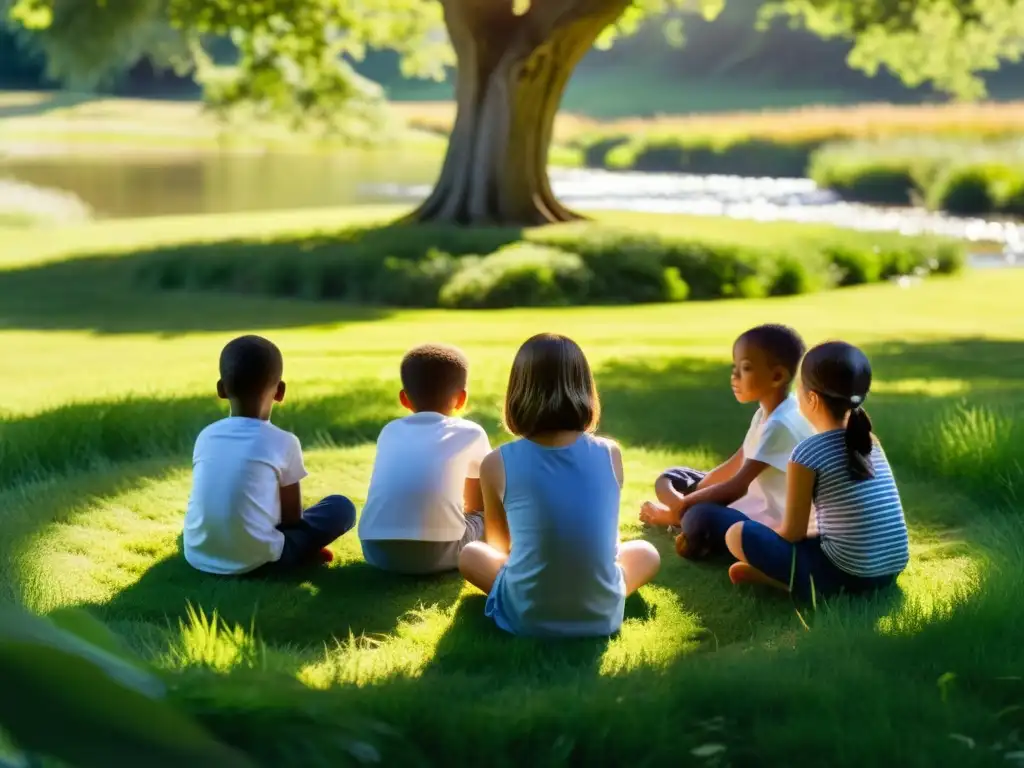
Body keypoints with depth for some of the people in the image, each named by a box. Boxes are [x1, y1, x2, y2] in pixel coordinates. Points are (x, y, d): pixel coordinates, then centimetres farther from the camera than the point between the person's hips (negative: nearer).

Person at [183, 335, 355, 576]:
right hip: (255, 559, -4)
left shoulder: (206, 436, 7)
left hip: (198, 555, 4)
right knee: (342, 508, 11)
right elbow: (292, 517, 3)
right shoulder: (284, 443, -5)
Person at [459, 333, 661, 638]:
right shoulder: (610, 454, -4)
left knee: (469, 554, 27)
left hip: (526, 617, -1)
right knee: (646, 553, 29)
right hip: (602, 615, 1)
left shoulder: (497, 464, -8)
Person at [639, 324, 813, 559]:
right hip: (754, 506, 11)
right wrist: (686, 500, 7)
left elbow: (737, 486, -25)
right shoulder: (766, 414, 9)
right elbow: (734, 467, 14)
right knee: (670, 480, 13)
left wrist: (681, 507, -19)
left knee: (701, 520, -37)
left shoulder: (780, 424, -24)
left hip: (770, 527, -11)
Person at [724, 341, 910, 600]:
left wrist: (768, 534, 17)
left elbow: (792, 533, -5)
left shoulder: (808, 453, -12)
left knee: (737, 534, 1)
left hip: (841, 577, -7)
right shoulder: (871, 442, 8)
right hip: (889, 571, 7)